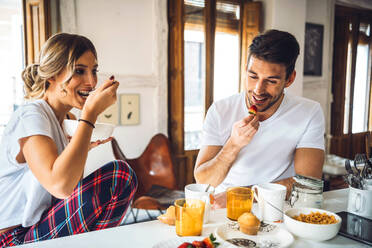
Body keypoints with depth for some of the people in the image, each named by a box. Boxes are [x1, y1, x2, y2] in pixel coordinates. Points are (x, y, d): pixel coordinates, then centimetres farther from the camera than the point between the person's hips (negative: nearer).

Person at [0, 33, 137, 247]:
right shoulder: (30, 116, -18)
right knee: (119, 175, -21)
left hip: (39, 229, 9)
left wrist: (84, 148, -1)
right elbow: (60, 185, -36)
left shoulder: (67, 121, 8)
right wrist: (90, 113, -30)